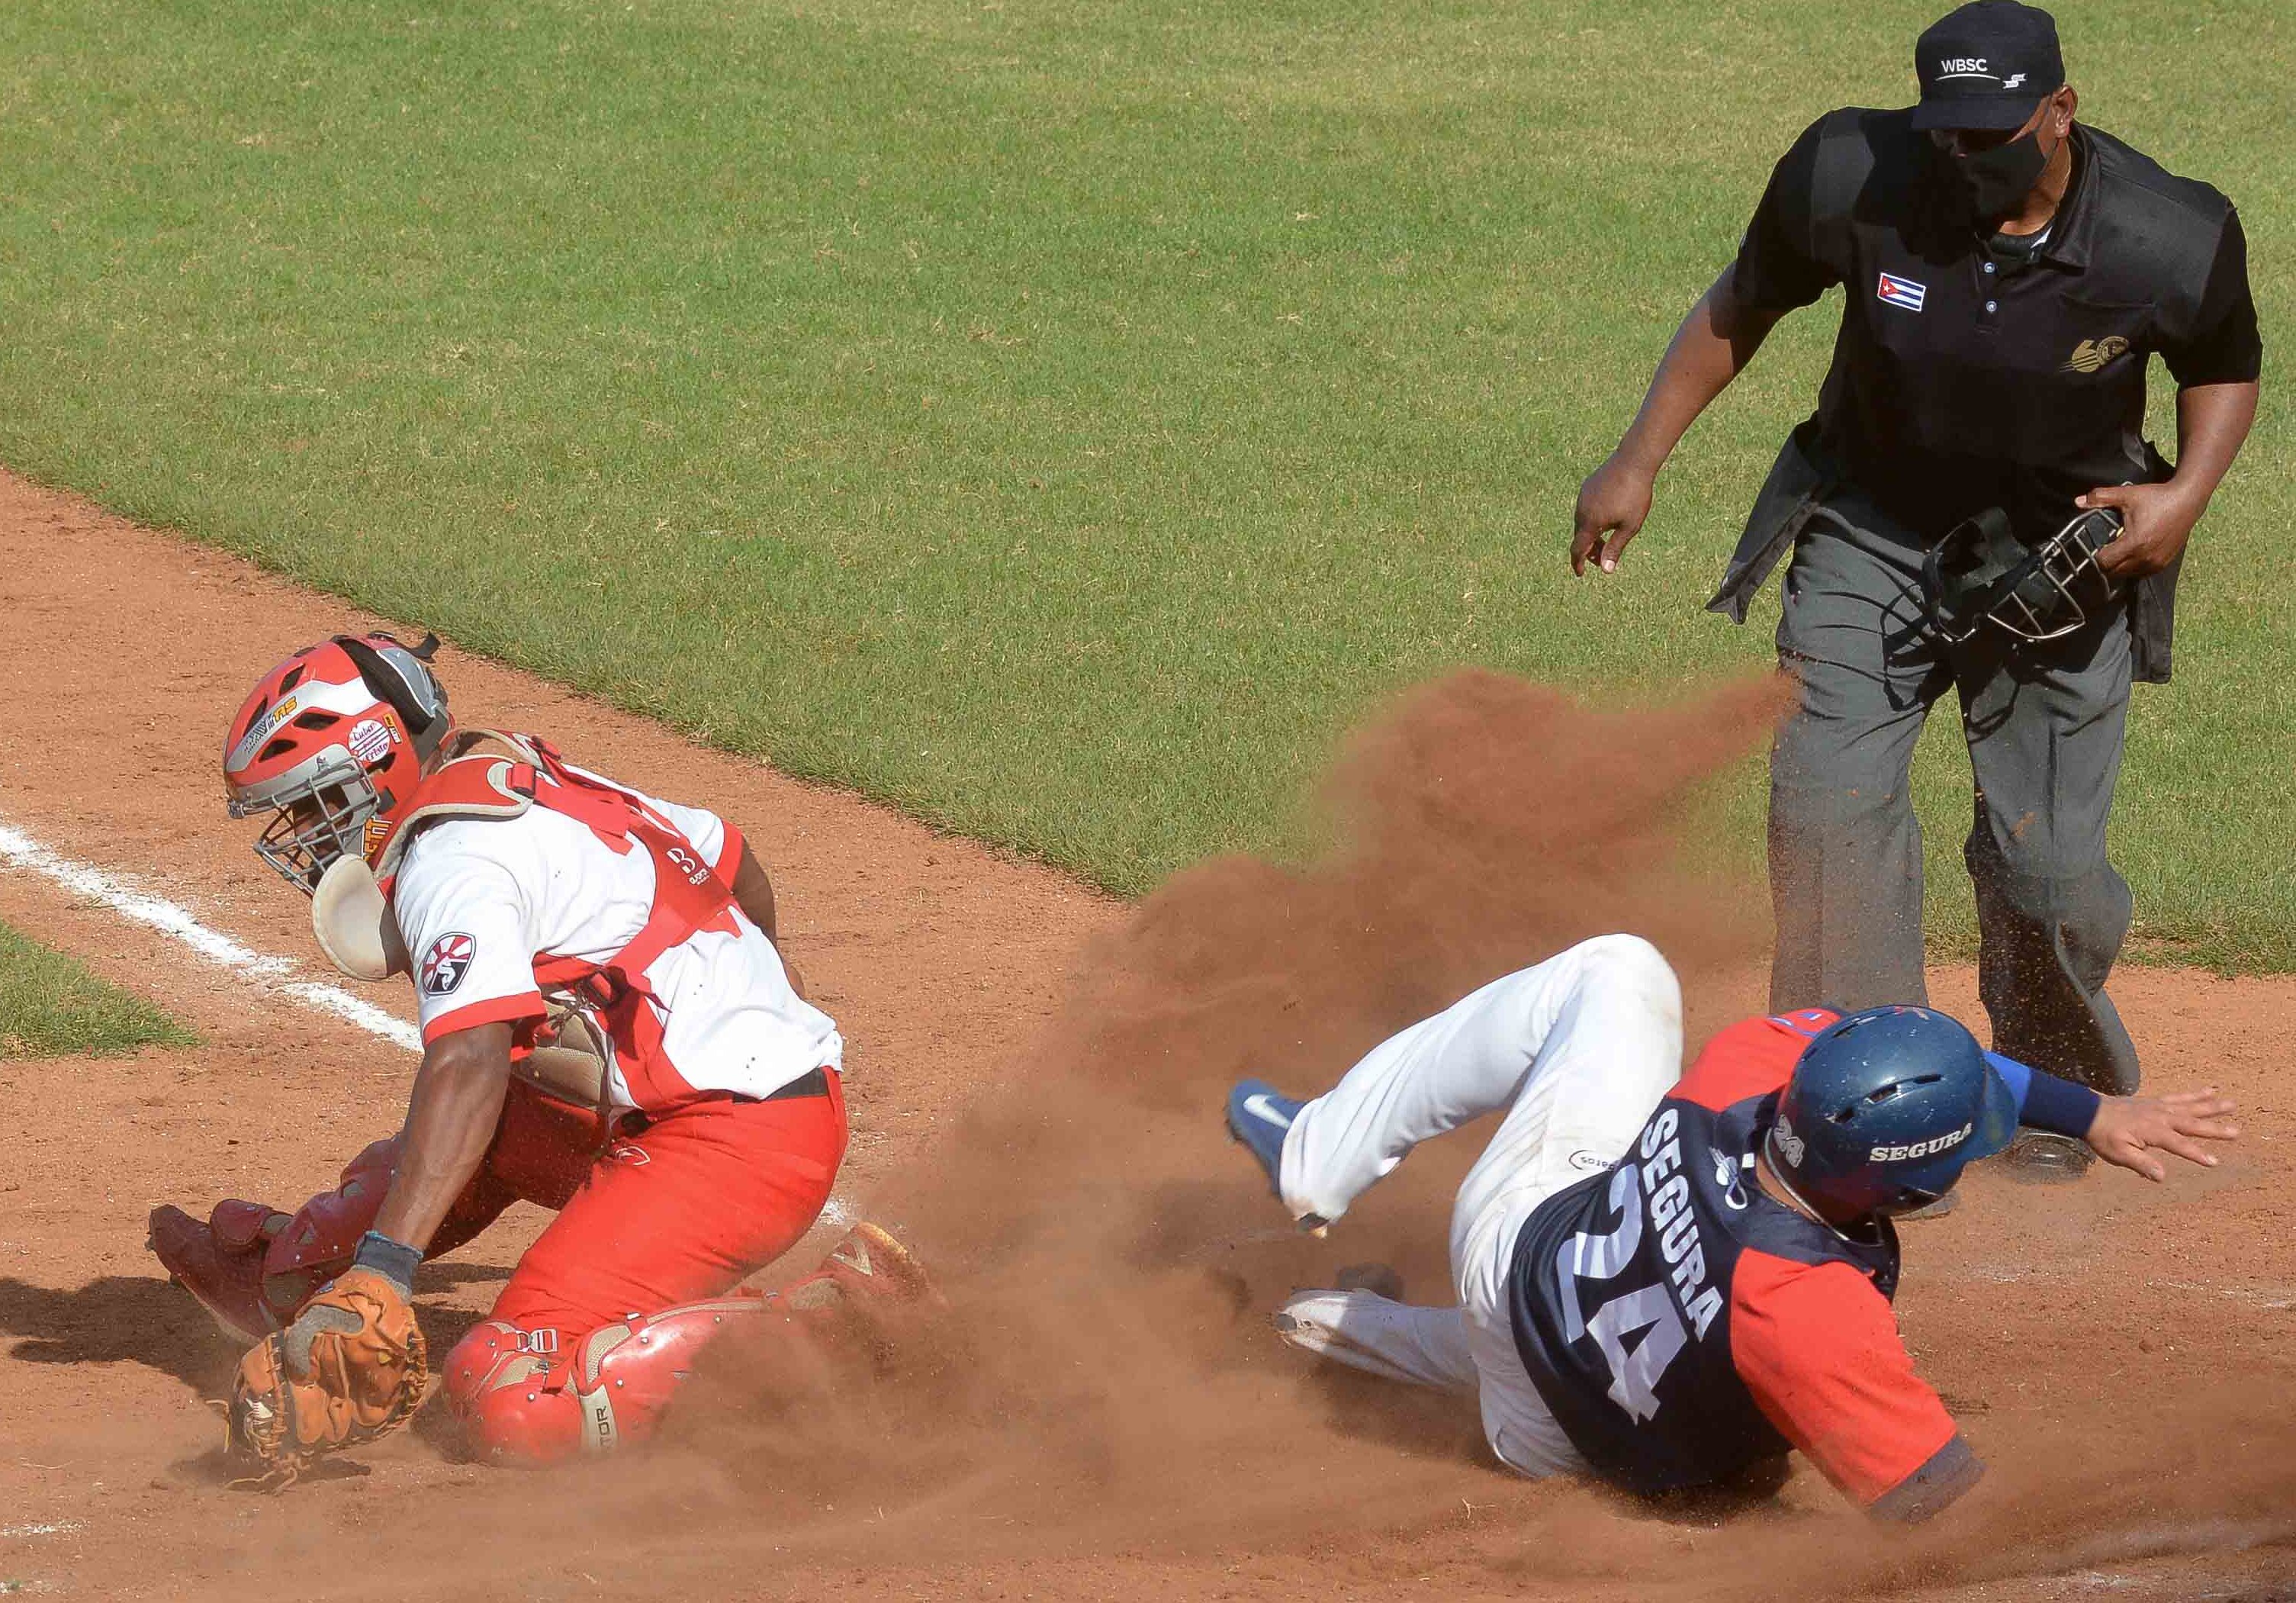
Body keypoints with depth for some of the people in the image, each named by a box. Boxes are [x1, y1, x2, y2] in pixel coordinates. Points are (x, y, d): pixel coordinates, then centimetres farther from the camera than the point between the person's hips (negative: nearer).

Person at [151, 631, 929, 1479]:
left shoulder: (452, 859, -13)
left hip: (731, 1142, -11)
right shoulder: (535, 784, 16)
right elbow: (731, 859, 31)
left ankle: (835, 1315, -16)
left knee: (515, 1400, -20)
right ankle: (284, 1266, 53)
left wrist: (383, 1267, -36)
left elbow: (470, 1062, -28)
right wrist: (759, 999, 51)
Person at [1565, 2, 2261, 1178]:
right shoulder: (1852, 180, -20)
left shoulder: (2175, 243, -22)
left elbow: (2226, 367, 1)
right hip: (1872, 537, 1)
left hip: (2062, 553, -1)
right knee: (1827, 807, -13)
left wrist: (2186, 495, -16)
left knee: (2045, 861, -4)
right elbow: (1740, 307, 0)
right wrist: (1638, 462, -2)